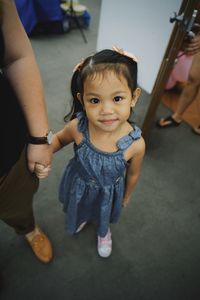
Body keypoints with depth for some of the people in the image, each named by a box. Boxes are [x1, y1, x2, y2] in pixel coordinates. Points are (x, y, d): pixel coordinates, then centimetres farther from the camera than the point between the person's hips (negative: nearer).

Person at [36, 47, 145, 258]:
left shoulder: (135, 144, -35)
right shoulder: (77, 127, -33)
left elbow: (132, 174, -13)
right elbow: (59, 139, -8)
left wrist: (126, 195, 5)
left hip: (109, 192, -1)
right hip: (80, 185, 1)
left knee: (105, 215, 33)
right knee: (79, 209, 35)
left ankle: (103, 231, 70)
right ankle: (84, 217, 73)